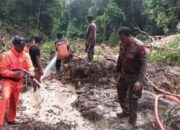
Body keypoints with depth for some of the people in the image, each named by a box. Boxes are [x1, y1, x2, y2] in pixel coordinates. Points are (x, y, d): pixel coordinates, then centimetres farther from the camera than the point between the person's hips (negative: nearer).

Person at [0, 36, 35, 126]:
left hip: (18, 81, 5)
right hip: (8, 80, -5)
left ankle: (11, 119, 36)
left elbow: (30, 67, 1)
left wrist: (31, 73, -23)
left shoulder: (25, 56, -1)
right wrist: (13, 73, -30)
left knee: (14, 101, 15)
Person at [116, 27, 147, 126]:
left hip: (134, 76, -7)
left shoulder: (139, 46, -26)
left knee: (132, 98, 2)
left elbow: (143, 64, -25)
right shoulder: (122, 44, -5)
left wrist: (140, 80, -31)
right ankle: (126, 111, 44)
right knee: (121, 94, 20)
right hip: (124, 74, 7)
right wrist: (118, 70, 14)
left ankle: (132, 120, 22)